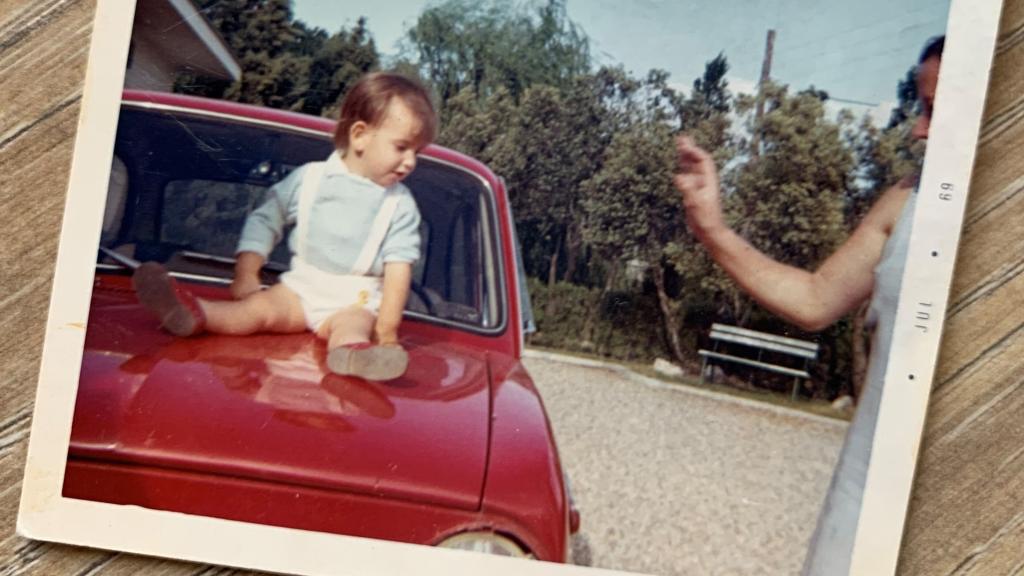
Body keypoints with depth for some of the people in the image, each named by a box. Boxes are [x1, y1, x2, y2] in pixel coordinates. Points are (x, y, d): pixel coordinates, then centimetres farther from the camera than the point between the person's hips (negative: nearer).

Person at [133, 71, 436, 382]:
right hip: (301, 286, 2)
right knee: (262, 307, -23)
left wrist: (388, 324, -13)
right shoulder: (309, 179, 4)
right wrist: (246, 276, -1)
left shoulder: (400, 204, 2)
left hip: (356, 300, -2)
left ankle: (354, 353, -66)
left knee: (352, 325, -33)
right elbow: (264, 220, 9)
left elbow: (399, 264, -4)